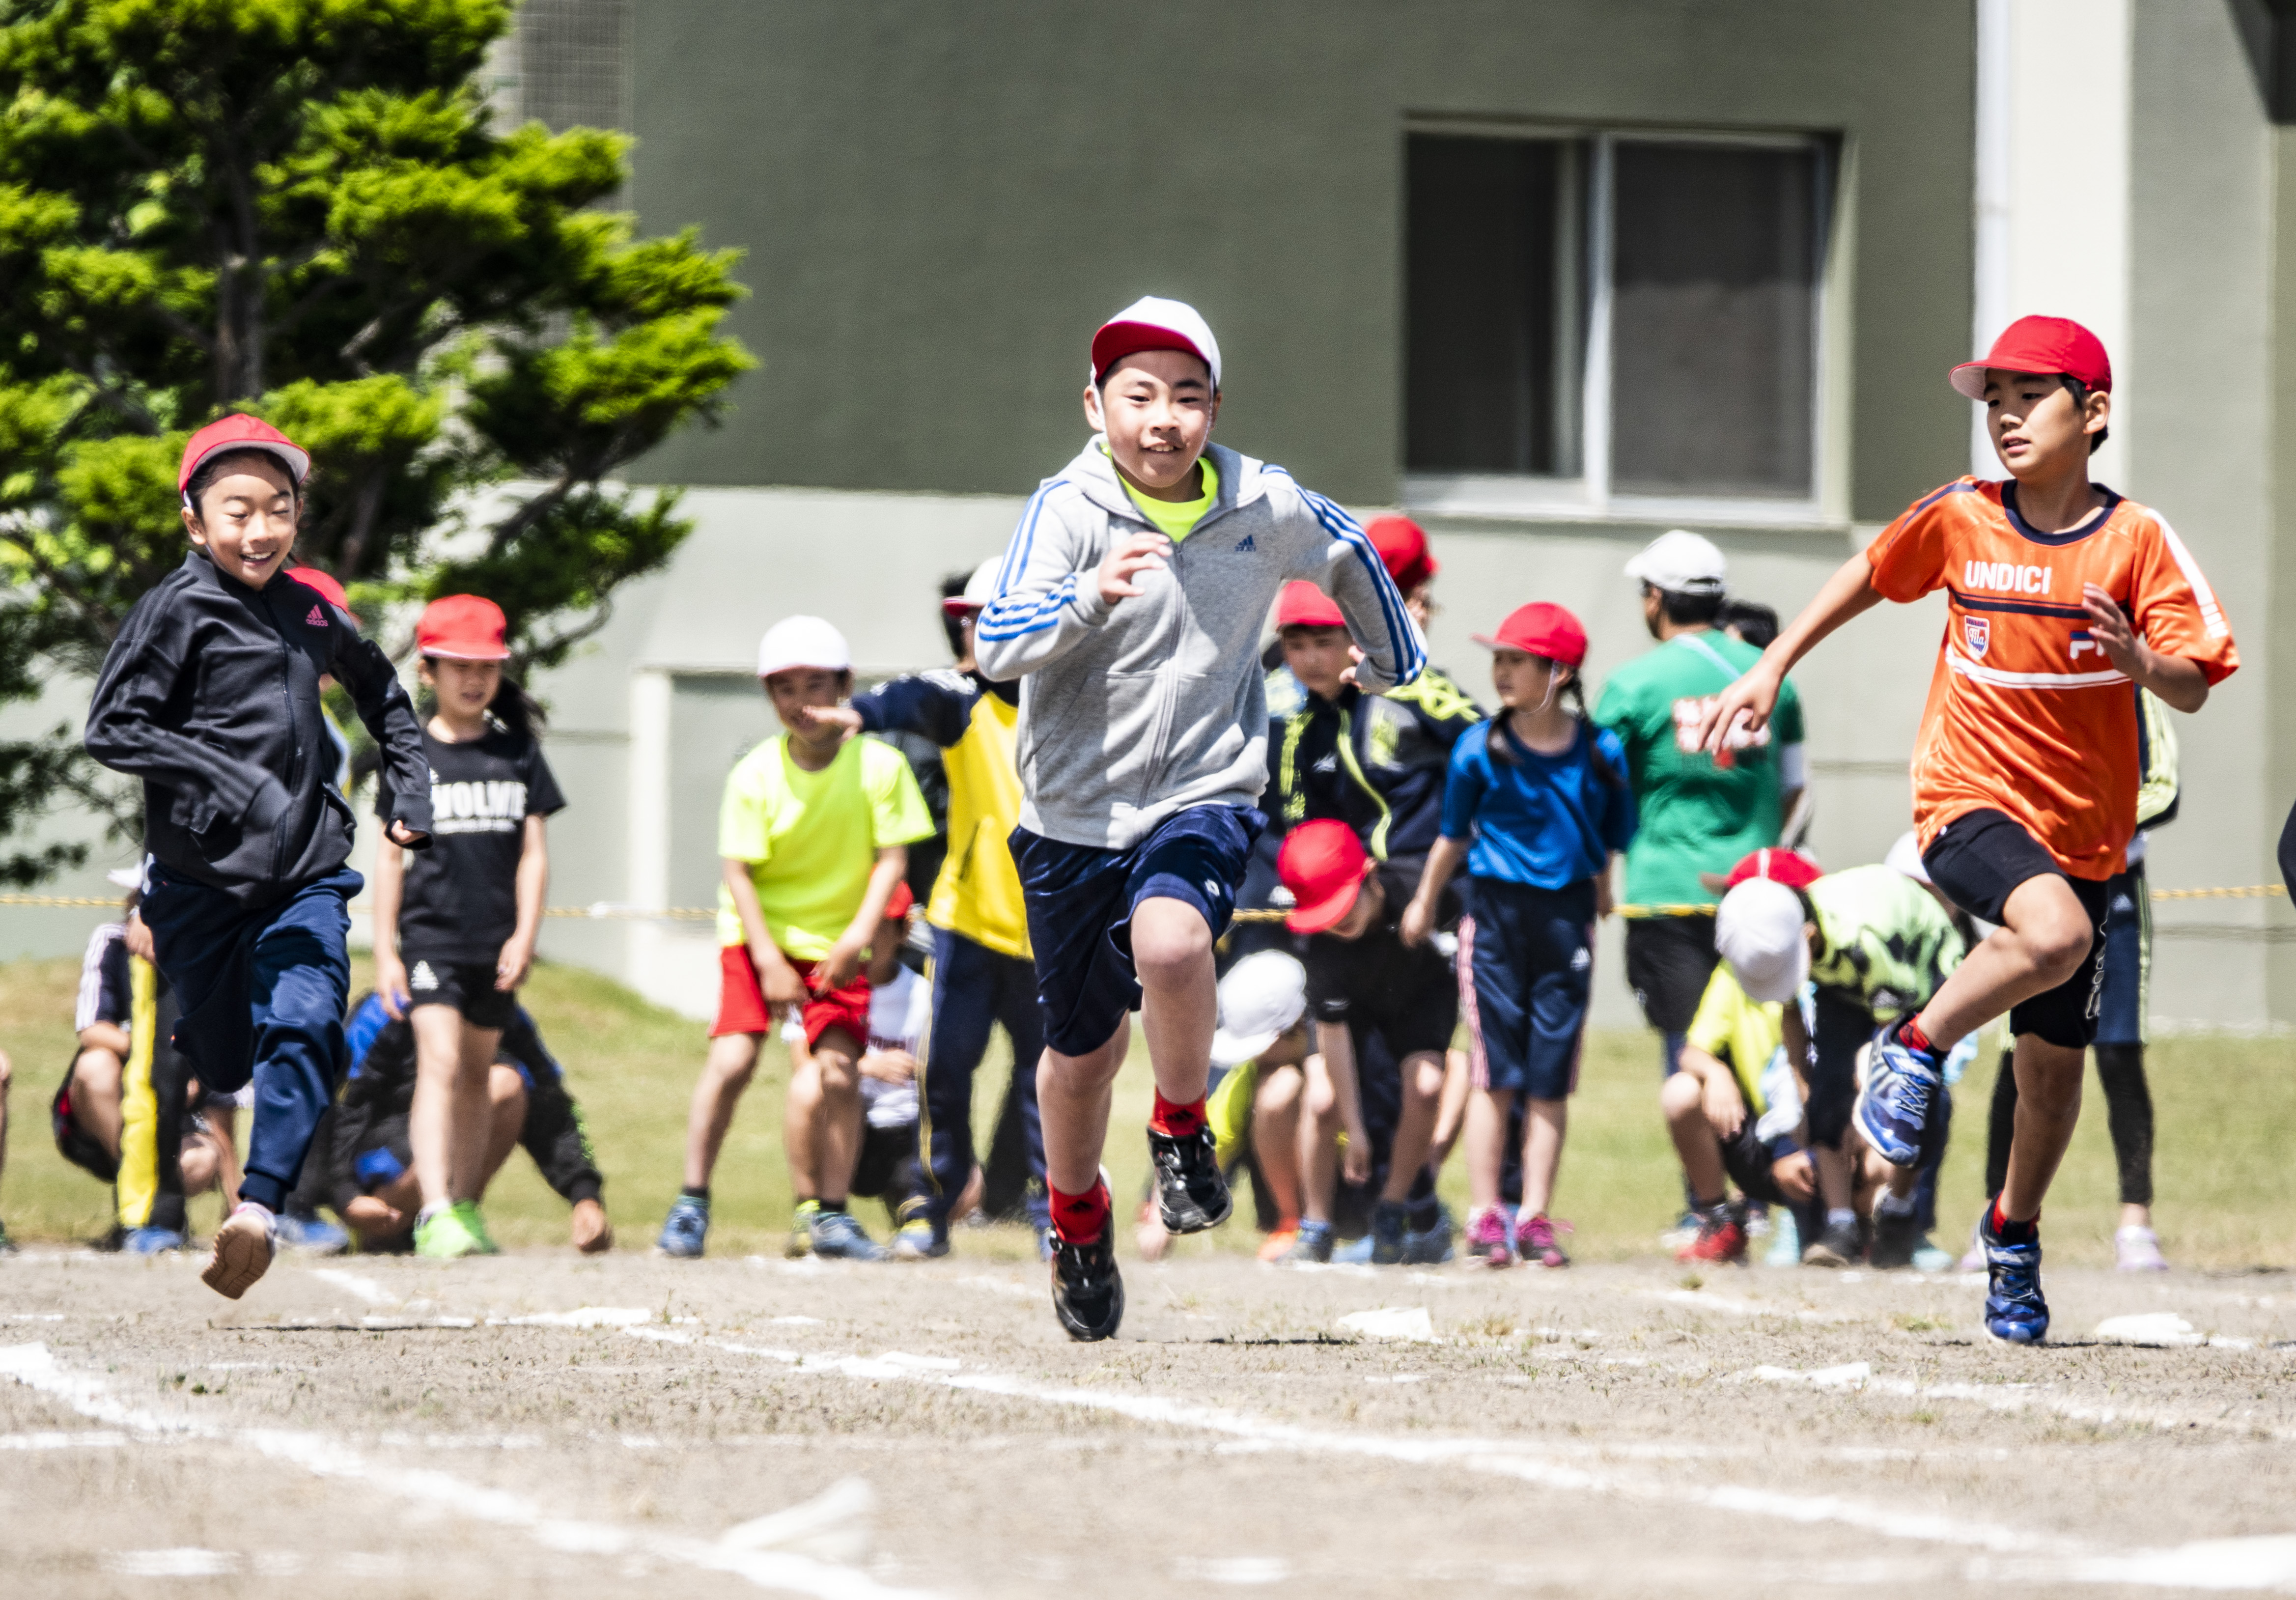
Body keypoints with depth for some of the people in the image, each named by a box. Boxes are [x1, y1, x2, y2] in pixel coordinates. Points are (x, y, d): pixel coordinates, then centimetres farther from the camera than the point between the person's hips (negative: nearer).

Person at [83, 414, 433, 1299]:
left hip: (305, 870, 3)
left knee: (305, 1026, -19)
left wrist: (412, 793, 21)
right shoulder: (177, 610, -7)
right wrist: (235, 784, -21)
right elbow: (112, 729, -14)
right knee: (223, 1060, 6)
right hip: (202, 876, -3)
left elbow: (380, 690, 30)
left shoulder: (310, 613, 9)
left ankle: (259, 1207, -24)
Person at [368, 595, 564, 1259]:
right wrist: (384, 950, -1)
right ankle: (435, 1212, -25)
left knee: (478, 1072, 13)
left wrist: (525, 936, -5)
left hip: (496, 942, 3)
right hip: (430, 932, -3)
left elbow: (533, 853, 5)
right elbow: (391, 856, 3)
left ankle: (466, 1204, 24)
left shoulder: (518, 753, 6)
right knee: (439, 1062, -16)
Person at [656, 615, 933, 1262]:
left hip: (838, 942, 1)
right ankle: (692, 1199, -3)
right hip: (758, 935, -1)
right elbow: (738, 872, -11)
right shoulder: (754, 776, -11)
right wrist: (769, 961, -17)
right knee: (731, 1060, -14)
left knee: (840, 1071, -10)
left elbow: (892, 857, -9)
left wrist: (861, 933, -21)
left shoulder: (879, 765, -10)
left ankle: (830, 1215, 2)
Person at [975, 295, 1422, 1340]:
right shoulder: (1069, 509, -11)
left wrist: (1396, 669, 30)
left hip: (1204, 795, 0)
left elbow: (1352, 558, 20)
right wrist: (1091, 596, -42)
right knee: (1082, 1052, 11)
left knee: (1170, 942, -33)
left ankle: (1183, 1128, -4)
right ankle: (1078, 1221, 41)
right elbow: (997, 646, -25)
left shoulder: (1266, 508, -3)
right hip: (1077, 811, 0)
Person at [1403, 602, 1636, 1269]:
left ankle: (1535, 1219, 9)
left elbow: (1610, 842, 8)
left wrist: (1601, 897, 10)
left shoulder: (1601, 752, -2)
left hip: (1568, 914, 1)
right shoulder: (1480, 749, -2)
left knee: (1551, 1076, 4)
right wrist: (1424, 903, 16)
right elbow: (1454, 836, 9)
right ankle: (1485, 1217, 3)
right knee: (1495, 1072, -2)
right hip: (1496, 910, -1)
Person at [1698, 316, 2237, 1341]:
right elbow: (1866, 579, 14)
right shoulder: (1961, 519, -3)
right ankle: (1916, 1051, -11)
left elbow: (2193, 689, -9)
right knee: (2055, 930, -34)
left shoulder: (2137, 540, -6)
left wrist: (2139, 659, -31)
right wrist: (1769, 672, 13)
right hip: (1970, 802, -2)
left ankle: (2012, 1236, 35)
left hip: (2082, 830, 2)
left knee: (2054, 1061, 10)